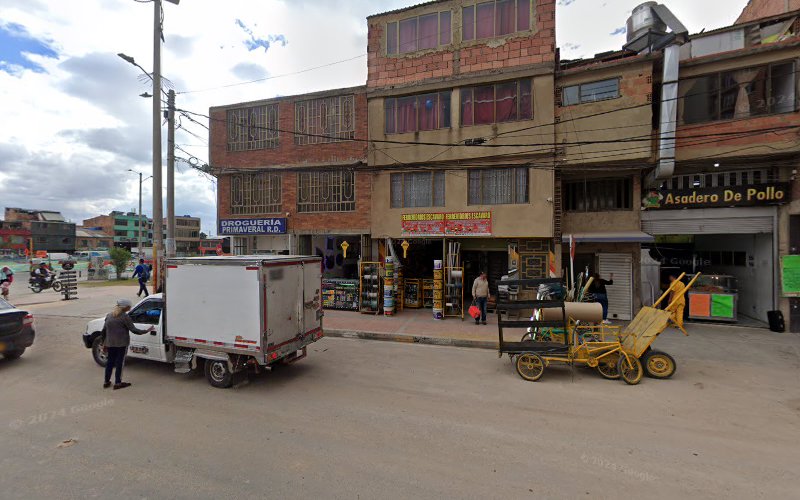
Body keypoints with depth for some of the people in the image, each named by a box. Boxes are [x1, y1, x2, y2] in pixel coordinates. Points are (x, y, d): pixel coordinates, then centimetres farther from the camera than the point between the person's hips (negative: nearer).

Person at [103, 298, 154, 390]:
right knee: (119, 362, 3)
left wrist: (104, 343, 20)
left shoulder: (109, 315, 8)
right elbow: (134, 330, -15)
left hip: (110, 344, 7)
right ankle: (118, 383, 8)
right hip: (121, 344, -6)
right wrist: (147, 331, -6)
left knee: (110, 361, 17)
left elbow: (104, 330, 13)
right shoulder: (125, 317, -14)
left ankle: (106, 382, 26)